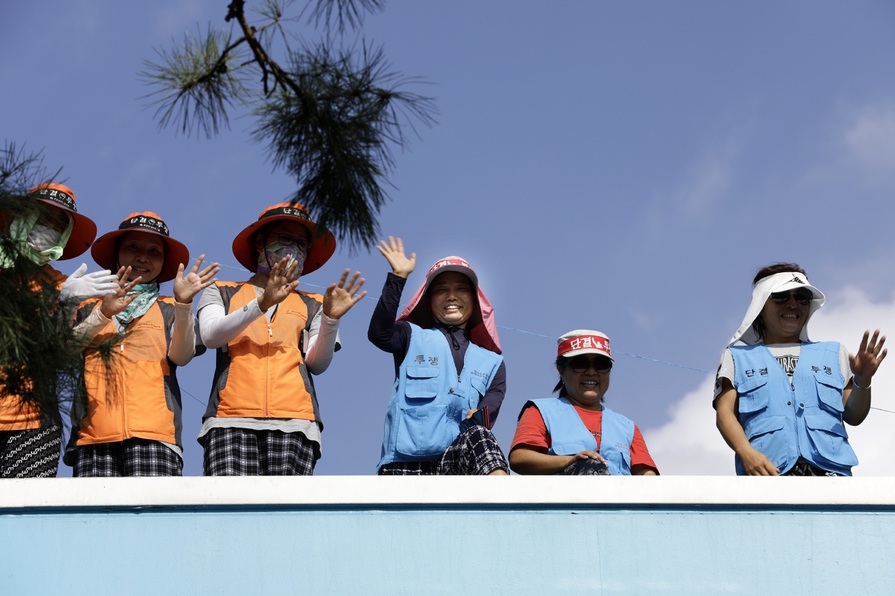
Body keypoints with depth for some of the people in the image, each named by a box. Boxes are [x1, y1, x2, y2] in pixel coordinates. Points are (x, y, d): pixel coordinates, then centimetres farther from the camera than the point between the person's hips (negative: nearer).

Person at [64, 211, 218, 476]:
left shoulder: (170, 309, 22)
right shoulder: (89, 307, 24)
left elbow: (181, 356, 3)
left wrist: (183, 303, -13)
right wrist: (103, 314, -9)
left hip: (153, 434, -1)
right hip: (94, 434, 1)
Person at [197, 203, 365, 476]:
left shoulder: (313, 305, 25)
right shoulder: (221, 293, 23)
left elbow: (317, 363, 9)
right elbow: (211, 335, 2)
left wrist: (331, 319, -9)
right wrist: (261, 304, -11)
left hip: (293, 422, 1)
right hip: (232, 421, -1)